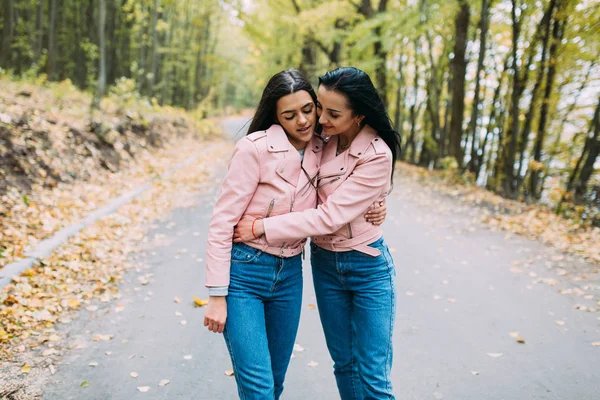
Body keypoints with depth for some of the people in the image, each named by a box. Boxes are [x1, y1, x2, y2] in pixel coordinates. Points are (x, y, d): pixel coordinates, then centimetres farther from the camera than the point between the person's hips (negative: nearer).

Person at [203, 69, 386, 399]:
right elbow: (222, 223, -14)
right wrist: (216, 294, -16)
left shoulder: (321, 152, 2)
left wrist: (368, 212, -4)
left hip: (289, 275, 5)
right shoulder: (256, 148, -15)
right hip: (243, 272, -5)